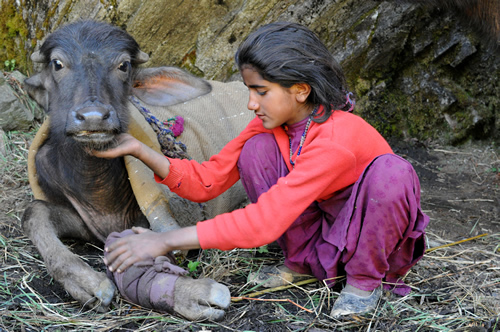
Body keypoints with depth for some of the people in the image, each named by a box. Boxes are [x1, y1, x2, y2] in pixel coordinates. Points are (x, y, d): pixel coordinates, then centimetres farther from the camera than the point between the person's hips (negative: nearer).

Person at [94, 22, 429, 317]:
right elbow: (206, 181, -10)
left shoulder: (337, 138, -34)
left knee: (392, 171, -36)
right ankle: (304, 262, -1)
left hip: (372, 231, -5)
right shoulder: (269, 123, -10)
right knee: (257, 149, -16)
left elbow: (265, 220, -39)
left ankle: (365, 279, -12)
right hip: (318, 231, 5)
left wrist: (168, 240, -38)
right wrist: (139, 149, -22)